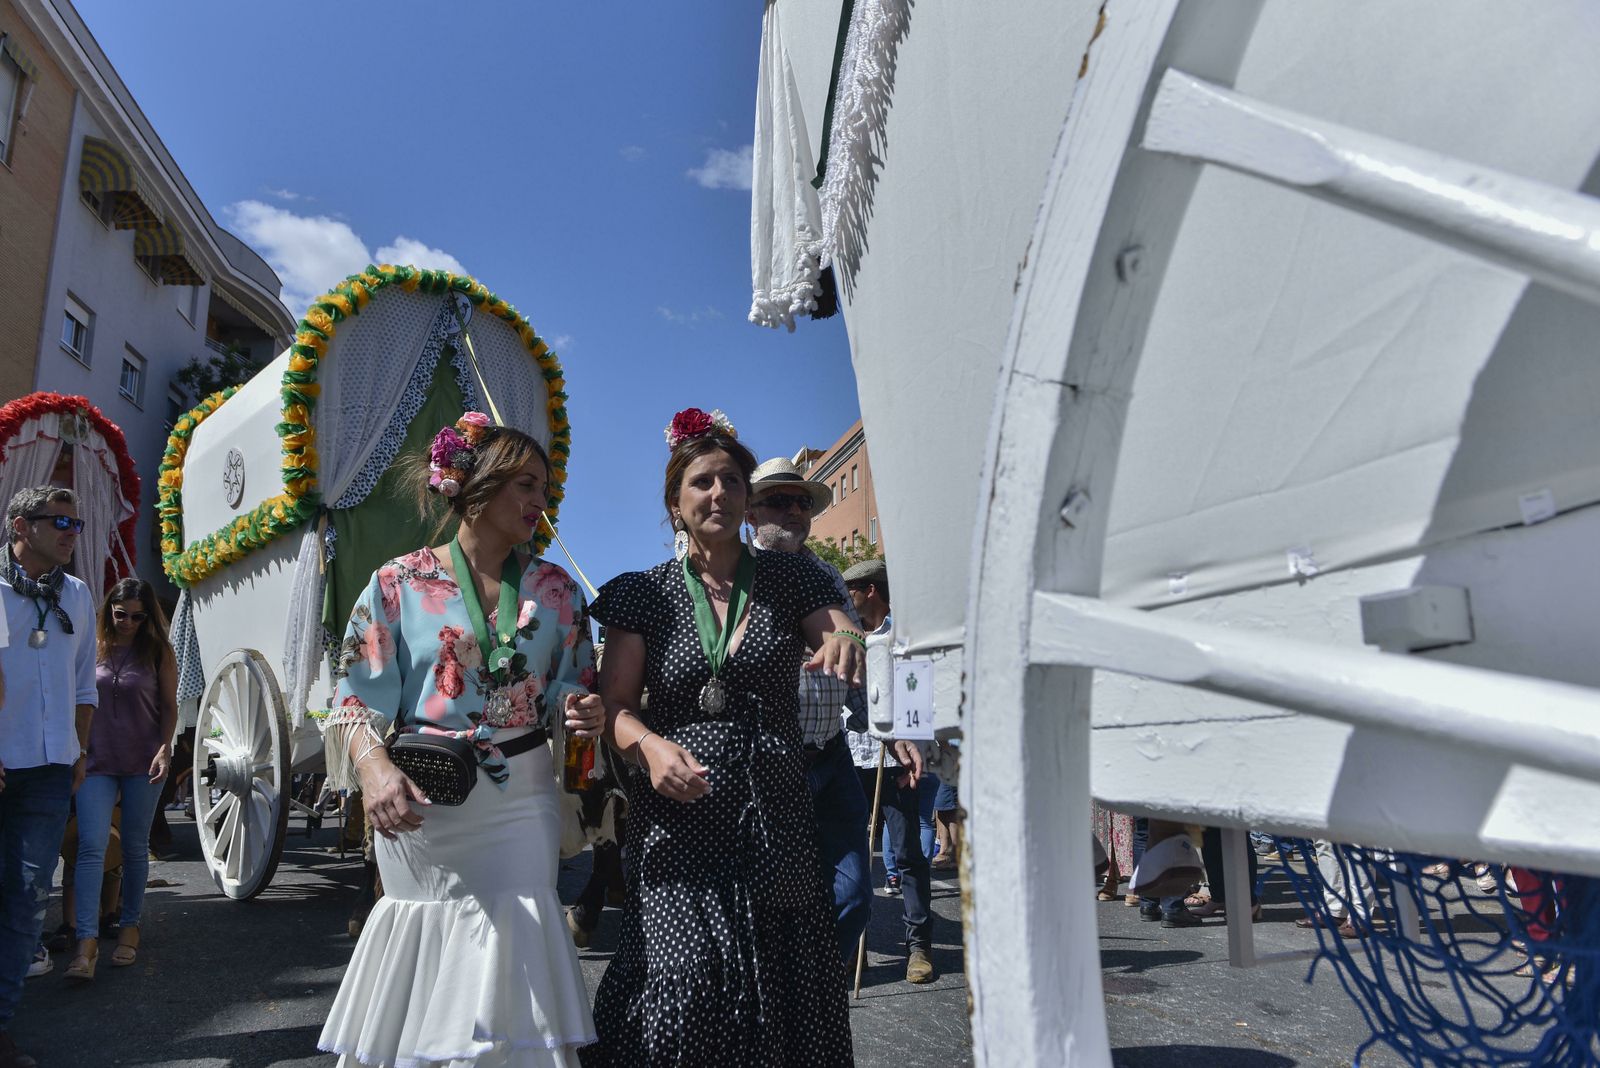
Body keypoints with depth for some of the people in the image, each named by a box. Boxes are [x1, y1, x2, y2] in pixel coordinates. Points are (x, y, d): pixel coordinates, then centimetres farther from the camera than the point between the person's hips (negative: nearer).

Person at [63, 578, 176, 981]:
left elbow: (170, 707, 2)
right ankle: (87, 942, -10)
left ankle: (129, 926, 23)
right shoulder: (93, 650, 3)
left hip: (142, 763, -1)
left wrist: (164, 748, -11)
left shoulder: (159, 653, 0)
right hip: (97, 762, 1)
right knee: (91, 846, -9)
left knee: (135, 847, 9)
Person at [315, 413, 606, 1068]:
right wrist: (374, 765, -22)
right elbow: (357, 698, -4)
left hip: (521, 805, 2)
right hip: (420, 807, -1)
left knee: (509, 961, 1)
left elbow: (568, 694, 11)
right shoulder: (400, 583, -1)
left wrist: (582, 713, -13)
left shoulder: (557, 591, 6)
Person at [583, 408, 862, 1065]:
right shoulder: (645, 594, 5)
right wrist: (650, 745, -19)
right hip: (676, 820, -1)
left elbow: (846, 643, -2)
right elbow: (613, 705, 2)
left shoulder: (788, 580, 7)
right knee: (683, 986, -9)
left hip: (775, 820, 1)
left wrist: (848, 643, -25)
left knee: (781, 996, 3)